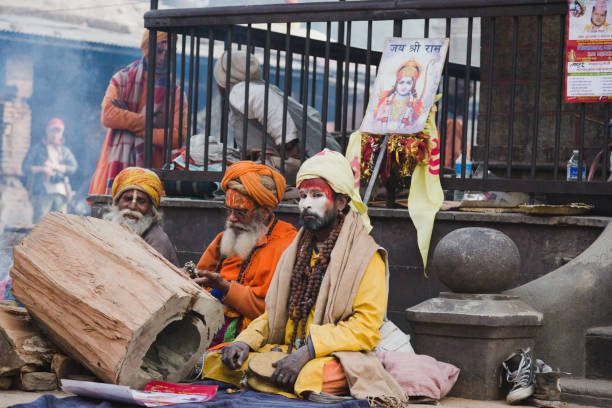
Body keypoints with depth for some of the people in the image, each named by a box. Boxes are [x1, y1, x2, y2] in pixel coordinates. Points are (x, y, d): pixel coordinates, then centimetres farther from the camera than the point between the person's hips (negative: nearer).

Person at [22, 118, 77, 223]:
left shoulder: (65, 151, 19)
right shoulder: (37, 148, 12)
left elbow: (73, 167, 4)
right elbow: (25, 166, 3)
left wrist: (54, 166, -8)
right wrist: (42, 169, -13)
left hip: (61, 191, 3)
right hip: (43, 191, -3)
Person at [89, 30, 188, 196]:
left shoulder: (175, 92, 6)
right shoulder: (122, 79, 9)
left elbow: (178, 137, -7)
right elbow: (108, 115, -6)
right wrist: (150, 122, -10)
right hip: (118, 164, 0)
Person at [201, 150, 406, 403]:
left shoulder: (366, 256, -2)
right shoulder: (296, 252, 20)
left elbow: (366, 328, -12)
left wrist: (307, 351, -23)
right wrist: (246, 341, 0)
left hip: (336, 358, -6)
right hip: (285, 352, 6)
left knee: (308, 376, -39)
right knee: (216, 362, -16)